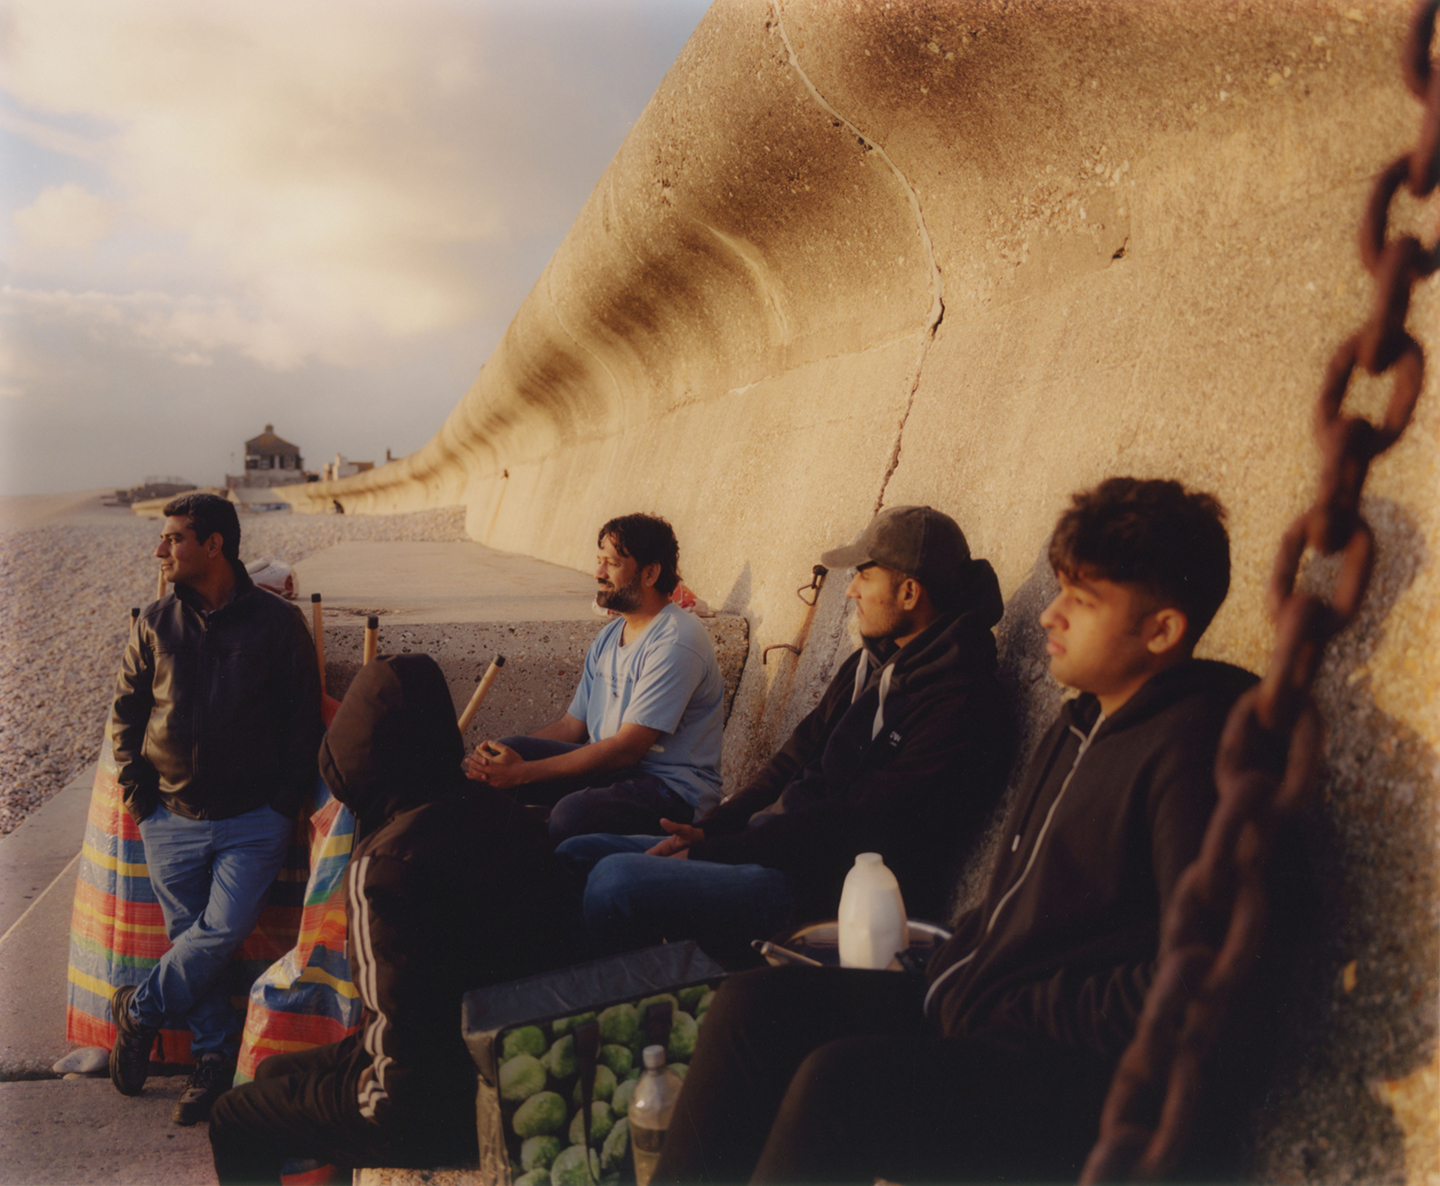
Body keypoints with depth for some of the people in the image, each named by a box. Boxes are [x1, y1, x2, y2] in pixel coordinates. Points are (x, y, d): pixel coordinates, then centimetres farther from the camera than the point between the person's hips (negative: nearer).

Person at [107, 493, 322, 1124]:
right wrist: (137, 791, 0)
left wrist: (285, 802, -5)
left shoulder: (277, 622, -1)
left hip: (253, 819, -2)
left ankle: (137, 1008, 11)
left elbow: (303, 718, 2)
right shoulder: (156, 622, 5)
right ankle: (213, 1055, 17)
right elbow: (125, 710, 12)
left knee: (223, 931, -12)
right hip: (171, 818, 2)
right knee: (190, 936, 4)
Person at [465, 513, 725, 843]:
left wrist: (523, 772, -22)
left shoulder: (676, 642, -17)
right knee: (509, 751, -10)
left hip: (675, 791, -8)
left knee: (573, 813, -35)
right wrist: (503, 755, -3)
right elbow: (571, 725, 15)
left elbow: (625, 749, -21)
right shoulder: (609, 637, 14)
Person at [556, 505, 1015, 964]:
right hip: (773, 842, 10)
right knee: (573, 855, 4)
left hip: (826, 889, -10)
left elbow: (857, 824, -20)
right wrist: (708, 829, 2)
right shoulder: (868, 664, 15)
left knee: (616, 880, -27)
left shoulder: (959, 704, -16)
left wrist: (710, 853, -16)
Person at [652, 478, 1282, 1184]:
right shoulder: (1084, 720, 15)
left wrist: (1019, 1015, -15)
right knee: (754, 1003, -2)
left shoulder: (1188, 745, -16)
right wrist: (951, 972, 3)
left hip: (1063, 1086, -9)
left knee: (838, 1082, -29)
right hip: (961, 1009, 10)